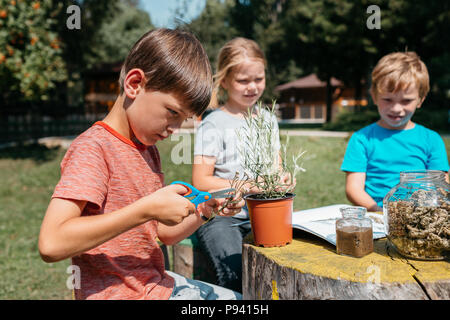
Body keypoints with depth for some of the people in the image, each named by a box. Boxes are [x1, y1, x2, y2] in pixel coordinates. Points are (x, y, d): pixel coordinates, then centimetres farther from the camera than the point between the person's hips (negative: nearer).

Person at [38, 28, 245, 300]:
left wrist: (203, 211, -5)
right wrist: (146, 209, -29)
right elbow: (51, 244, -30)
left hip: (155, 283, 9)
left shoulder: (148, 150, 10)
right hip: (118, 292, -9)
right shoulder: (93, 148, -18)